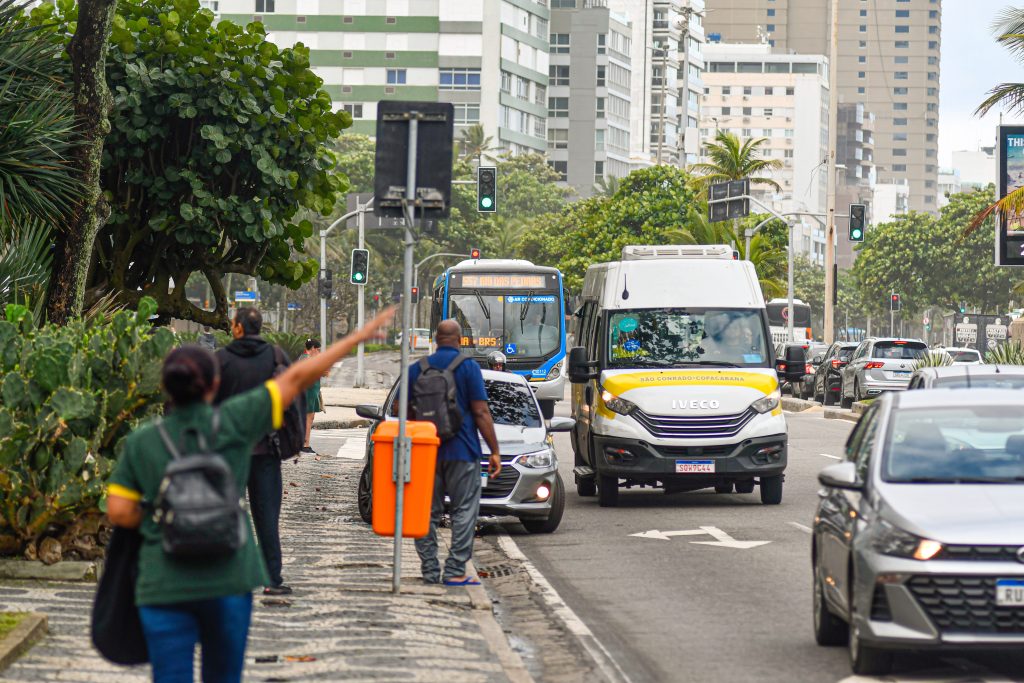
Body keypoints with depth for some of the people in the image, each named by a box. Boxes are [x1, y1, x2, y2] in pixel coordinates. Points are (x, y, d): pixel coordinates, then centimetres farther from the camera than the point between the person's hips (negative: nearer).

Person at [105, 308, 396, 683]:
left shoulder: (140, 442, 1)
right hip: (227, 581, 0)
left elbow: (119, 512, -2)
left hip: (163, 585, 0)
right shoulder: (232, 421, -3)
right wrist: (361, 335, 8)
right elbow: (297, 378, 2)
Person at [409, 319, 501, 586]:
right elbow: (481, 413, -9)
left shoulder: (417, 369, 6)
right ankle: (455, 571, -6)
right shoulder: (468, 367, -5)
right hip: (461, 452, -4)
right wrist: (495, 451, -5)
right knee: (464, 511, 1)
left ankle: (430, 571, 8)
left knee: (427, 512, 10)